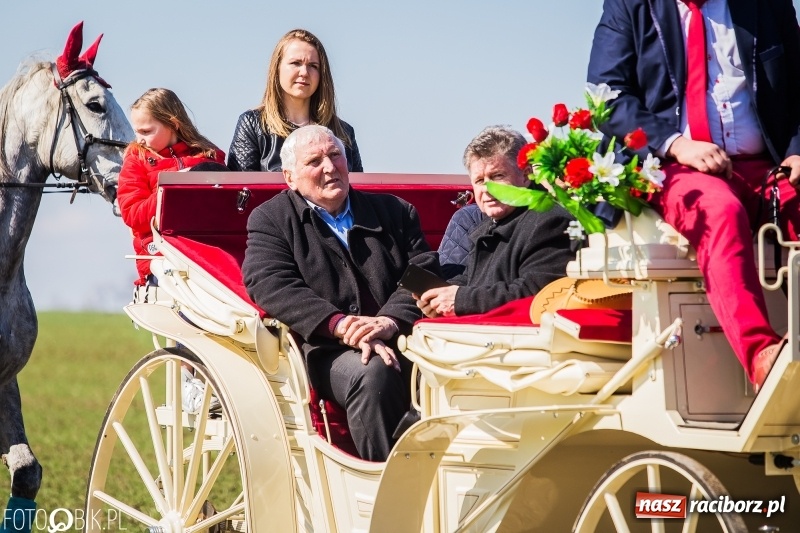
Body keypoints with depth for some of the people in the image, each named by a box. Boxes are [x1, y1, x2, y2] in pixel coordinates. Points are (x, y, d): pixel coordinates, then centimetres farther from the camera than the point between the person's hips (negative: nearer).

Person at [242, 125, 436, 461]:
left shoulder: (395, 212, 22)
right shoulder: (271, 220, 14)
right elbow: (272, 286, -3)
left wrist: (391, 321, -14)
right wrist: (341, 326, -18)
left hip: (401, 341, 3)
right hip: (326, 351, -3)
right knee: (372, 374, -35)